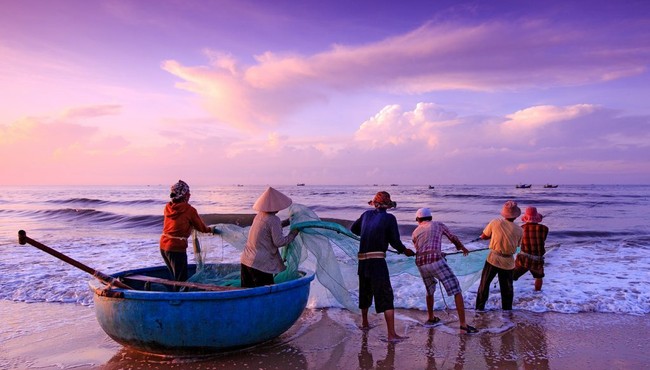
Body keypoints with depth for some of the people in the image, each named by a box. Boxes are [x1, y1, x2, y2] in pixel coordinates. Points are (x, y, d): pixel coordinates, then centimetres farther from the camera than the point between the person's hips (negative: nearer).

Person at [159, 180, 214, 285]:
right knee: (181, 280, 3)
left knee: (175, 277, 21)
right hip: (177, 248, -7)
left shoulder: (168, 207, 5)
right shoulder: (189, 210, -12)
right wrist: (210, 230, 21)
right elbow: (201, 227, 0)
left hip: (163, 245, 7)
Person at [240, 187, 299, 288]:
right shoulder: (274, 220, -14)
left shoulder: (259, 216, 10)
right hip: (260, 264, -8)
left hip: (246, 260, 8)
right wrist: (293, 234, -1)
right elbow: (279, 242, -15)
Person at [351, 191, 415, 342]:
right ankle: (392, 334, -10)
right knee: (386, 296, -5)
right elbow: (395, 241, -5)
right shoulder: (389, 218, -5)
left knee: (365, 292, 23)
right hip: (378, 261, -6)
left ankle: (364, 322, 43)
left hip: (363, 260, 6)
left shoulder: (367, 214, 9)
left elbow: (353, 229, 23)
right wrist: (405, 251, 14)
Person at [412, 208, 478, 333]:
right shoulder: (438, 224, 17)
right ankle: (463, 325, -6)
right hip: (436, 261, -4)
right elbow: (453, 238, 25)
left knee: (430, 290, 31)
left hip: (421, 264, 4)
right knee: (456, 290, 1)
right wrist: (462, 248, 46)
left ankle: (431, 318, 41)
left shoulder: (415, 232, 24)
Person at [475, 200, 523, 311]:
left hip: (493, 259, -1)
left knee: (484, 284, 14)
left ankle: (479, 308, 19)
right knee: (507, 289, 16)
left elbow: (483, 236, -1)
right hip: (508, 262, 1)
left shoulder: (495, 223, -11)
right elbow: (517, 245, 6)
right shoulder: (519, 230, -8)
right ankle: (507, 310, 25)